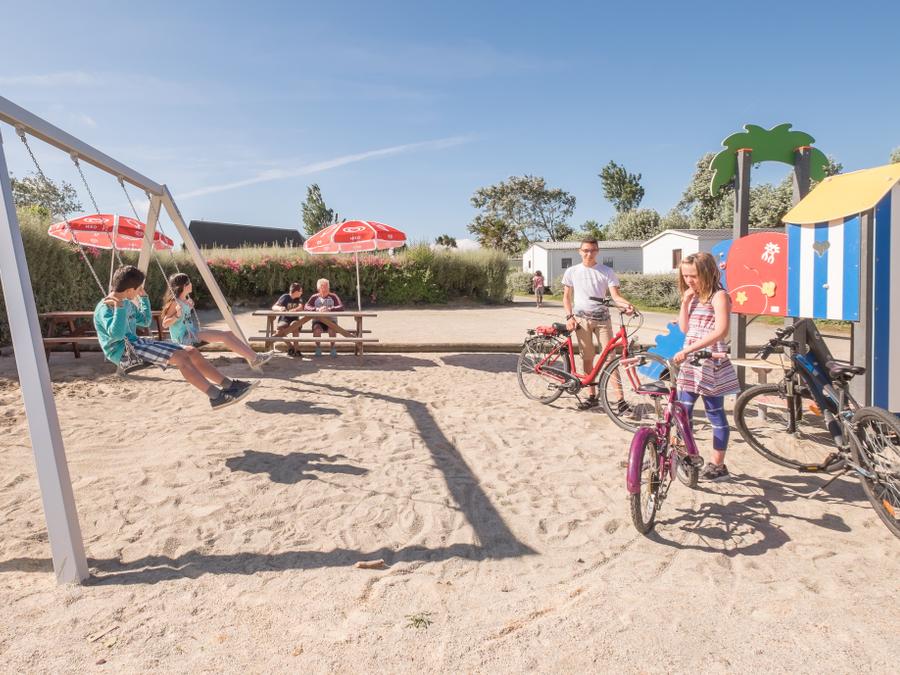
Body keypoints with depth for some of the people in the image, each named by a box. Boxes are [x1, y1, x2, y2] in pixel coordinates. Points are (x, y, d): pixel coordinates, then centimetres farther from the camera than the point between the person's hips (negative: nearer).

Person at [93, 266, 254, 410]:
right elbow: (116, 334, -27)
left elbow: (145, 321, 31)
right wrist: (119, 307, -27)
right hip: (122, 351, -9)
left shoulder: (128, 303, 16)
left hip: (135, 343, 9)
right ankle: (217, 396, -33)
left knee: (190, 352, -5)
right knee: (179, 356, -26)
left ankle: (229, 385, -8)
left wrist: (144, 298, 25)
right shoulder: (104, 308, -11)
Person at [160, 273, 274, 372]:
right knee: (224, 336, -21)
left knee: (229, 334, -5)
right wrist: (177, 316, -31)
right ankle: (254, 358, -24)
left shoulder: (185, 300, 14)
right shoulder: (174, 302, -13)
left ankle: (253, 358, -12)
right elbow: (165, 324, -17)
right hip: (184, 338, -9)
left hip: (194, 333, 9)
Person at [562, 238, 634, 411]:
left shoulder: (607, 271, 3)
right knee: (587, 359, 6)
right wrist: (569, 316, -4)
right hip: (581, 319, 1)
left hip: (602, 318, -1)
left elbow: (615, 295, -5)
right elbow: (567, 297, 10)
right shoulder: (572, 272, 6)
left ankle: (620, 399, -7)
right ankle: (592, 396, 18)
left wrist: (626, 304, -25)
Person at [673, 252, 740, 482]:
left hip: (710, 363, -7)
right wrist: (685, 301, -3)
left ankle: (718, 465, 14)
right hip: (690, 362, 7)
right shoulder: (694, 296, 14)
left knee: (715, 414, 4)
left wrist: (688, 349, -30)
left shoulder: (718, 296, -11)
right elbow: (684, 328, 9)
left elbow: (721, 331, -25)